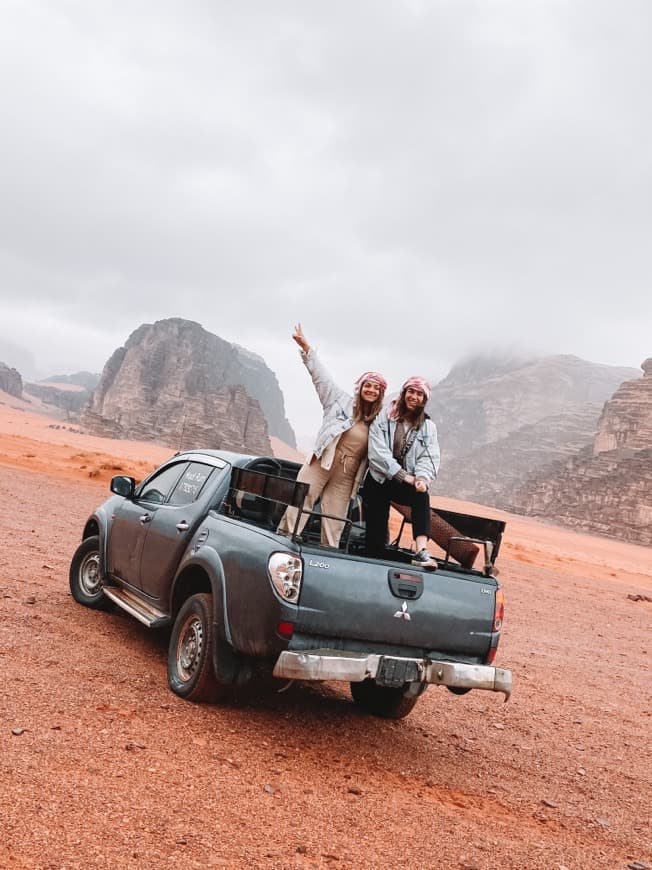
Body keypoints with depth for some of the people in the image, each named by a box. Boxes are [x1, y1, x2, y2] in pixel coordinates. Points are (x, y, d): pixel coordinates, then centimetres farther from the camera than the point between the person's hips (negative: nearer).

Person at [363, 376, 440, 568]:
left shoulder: (428, 427, 7)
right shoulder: (383, 419, -3)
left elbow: (429, 458, -5)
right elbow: (377, 454, -15)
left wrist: (422, 478, -28)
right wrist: (405, 476, -24)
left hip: (406, 484, 2)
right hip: (379, 481, -2)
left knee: (422, 495, -35)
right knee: (375, 546, -10)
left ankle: (421, 551, -44)